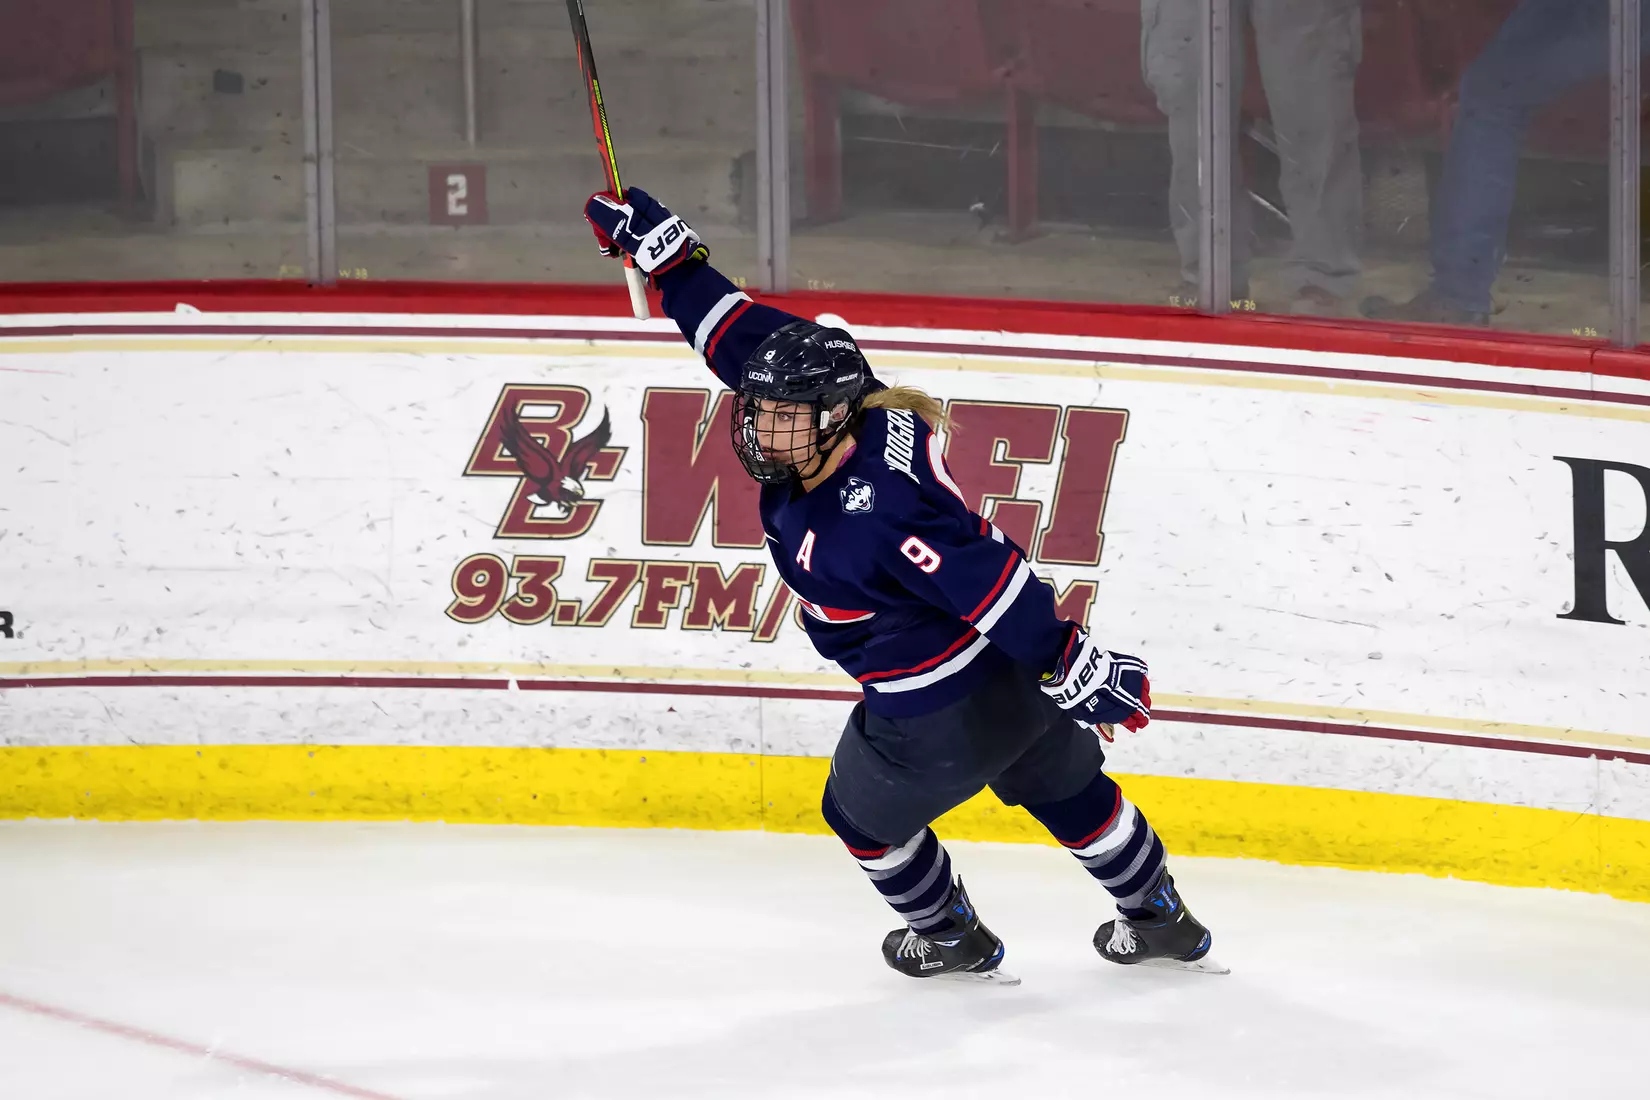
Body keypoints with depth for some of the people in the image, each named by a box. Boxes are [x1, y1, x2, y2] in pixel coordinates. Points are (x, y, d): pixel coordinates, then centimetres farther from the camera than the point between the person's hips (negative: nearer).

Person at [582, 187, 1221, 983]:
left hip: (938, 721, -8)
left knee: (863, 814, 22)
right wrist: (659, 245, 1)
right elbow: (742, 331, 0)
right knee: (1065, 788, 29)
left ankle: (953, 940, 44)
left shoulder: (869, 514, -34)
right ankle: (1163, 924, 46)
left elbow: (987, 583, -35)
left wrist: (1080, 673, -33)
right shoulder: (834, 410, -10)